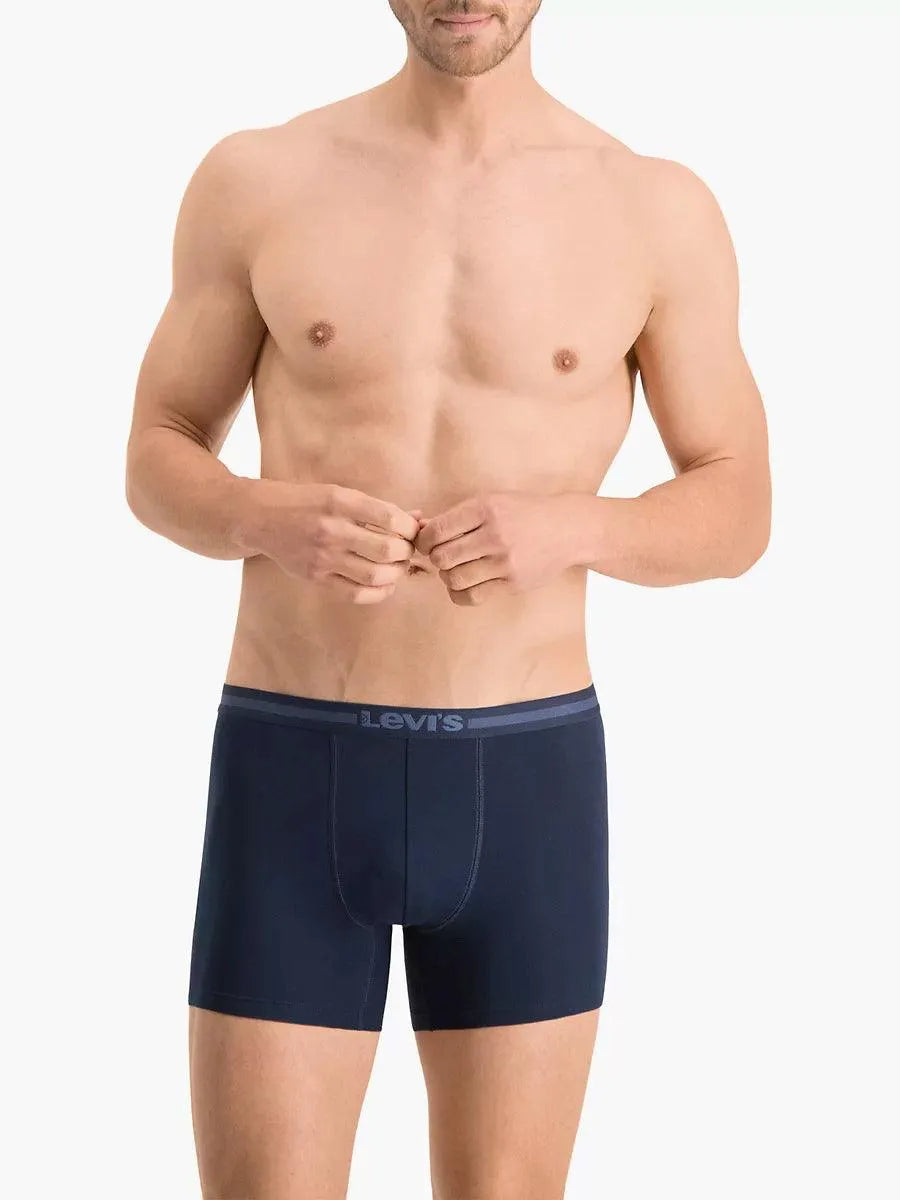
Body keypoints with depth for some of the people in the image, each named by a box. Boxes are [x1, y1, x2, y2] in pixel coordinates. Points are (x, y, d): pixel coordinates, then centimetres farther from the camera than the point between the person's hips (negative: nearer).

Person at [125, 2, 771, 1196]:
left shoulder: (658, 209, 0)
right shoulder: (254, 180, 1)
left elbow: (737, 512, 5)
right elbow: (158, 461, 7)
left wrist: (574, 529, -17)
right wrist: (267, 518, -16)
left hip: (526, 777, 1)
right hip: (293, 771, 0)